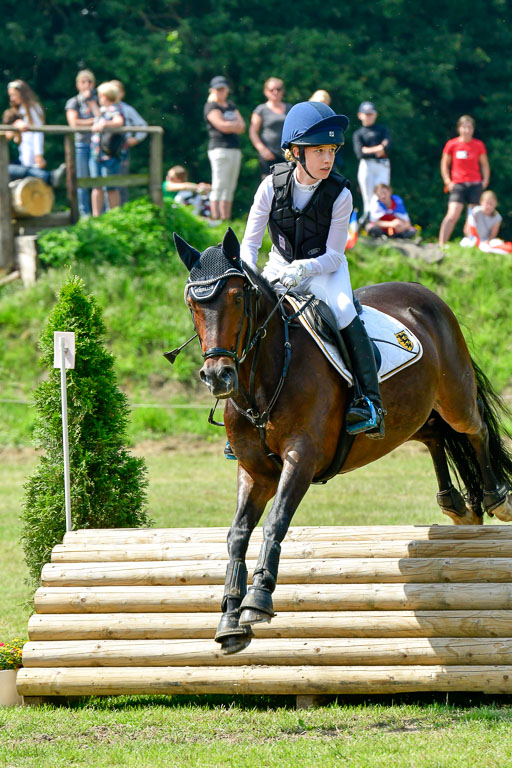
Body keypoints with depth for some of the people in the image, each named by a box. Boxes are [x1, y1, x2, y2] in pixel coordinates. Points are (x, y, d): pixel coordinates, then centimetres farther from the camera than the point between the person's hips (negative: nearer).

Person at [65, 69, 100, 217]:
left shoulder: (97, 100, 14)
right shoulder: (73, 102, 7)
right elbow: (74, 123, -6)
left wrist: (91, 101, -1)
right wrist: (93, 121, -4)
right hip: (80, 145, -2)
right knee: (82, 181, -2)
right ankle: (84, 214, 2)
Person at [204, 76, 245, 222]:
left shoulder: (231, 106, 21)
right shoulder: (211, 106, -2)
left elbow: (242, 126, 11)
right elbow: (222, 126, -15)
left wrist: (229, 125, -8)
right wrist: (235, 124, 0)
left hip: (235, 149, 8)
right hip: (220, 148, -8)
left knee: (230, 188, 6)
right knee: (219, 187, -12)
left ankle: (226, 219, 6)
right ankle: (216, 219, -15)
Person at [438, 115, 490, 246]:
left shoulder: (479, 145, 4)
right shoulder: (452, 144, 0)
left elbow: (485, 165, 15)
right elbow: (445, 164, 9)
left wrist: (485, 180, 4)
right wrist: (448, 181, 1)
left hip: (475, 184, 2)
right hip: (458, 184, -2)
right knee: (452, 215, -14)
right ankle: (441, 244, -16)